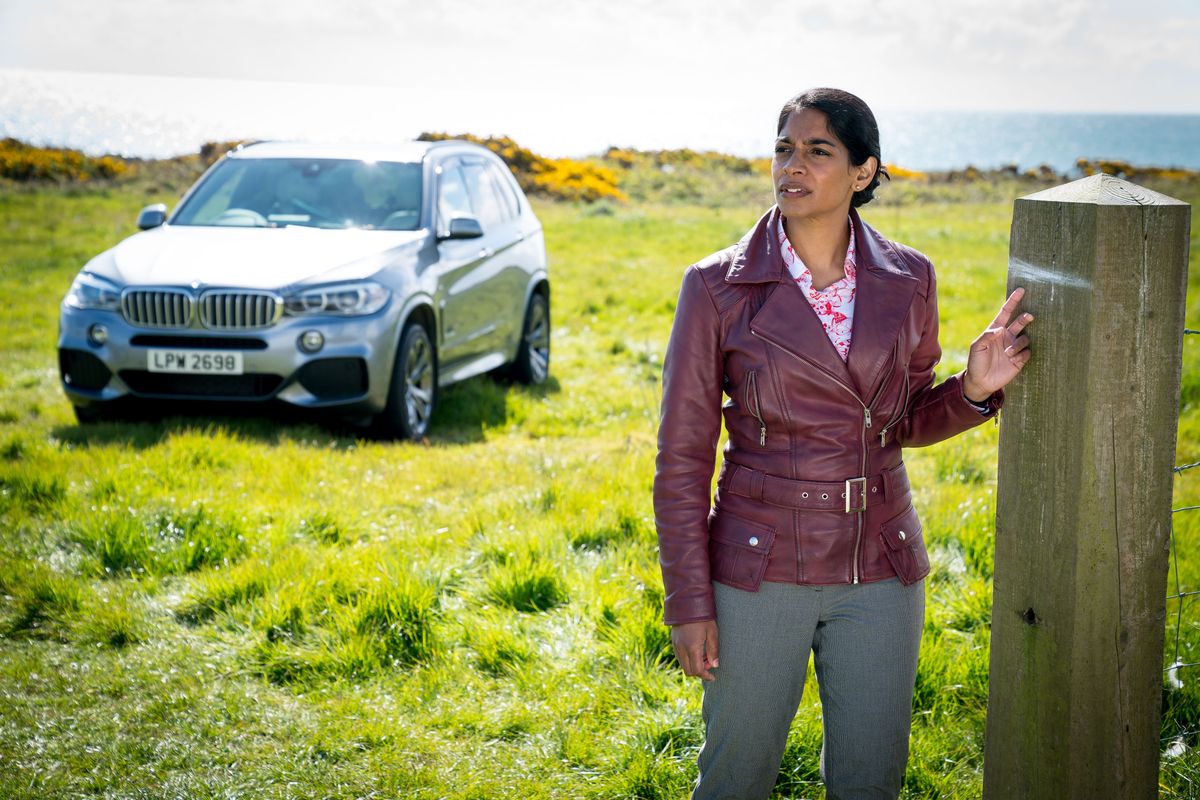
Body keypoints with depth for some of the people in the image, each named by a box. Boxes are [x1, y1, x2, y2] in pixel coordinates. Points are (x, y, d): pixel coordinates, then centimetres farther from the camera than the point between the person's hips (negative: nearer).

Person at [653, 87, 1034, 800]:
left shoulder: (908, 280, -1)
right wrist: (689, 603, -8)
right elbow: (683, 457, -6)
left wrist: (975, 390, -8)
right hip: (760, 571, -2)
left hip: (881, 572, 3)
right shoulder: (718, 287, -9)